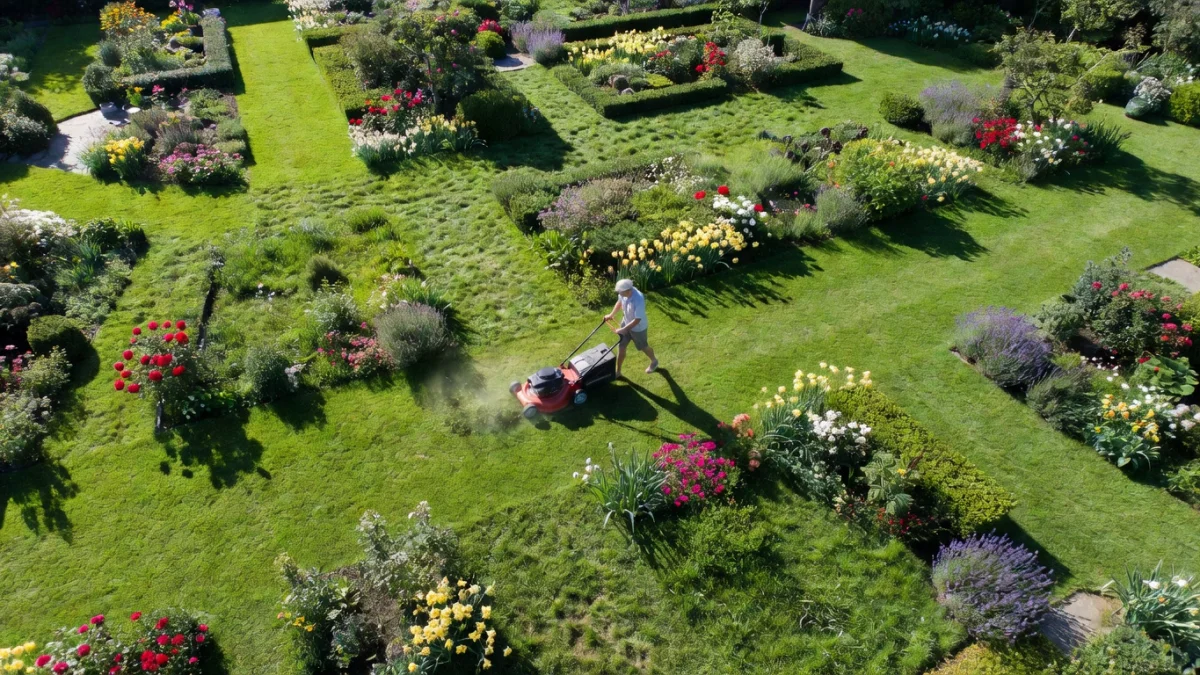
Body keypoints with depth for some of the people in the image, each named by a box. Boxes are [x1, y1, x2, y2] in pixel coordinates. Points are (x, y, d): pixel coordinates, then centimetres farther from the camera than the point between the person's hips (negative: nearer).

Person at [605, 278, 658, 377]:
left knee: (643, 347, 19)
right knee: (620, 347, 12)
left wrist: (623, 330, -30)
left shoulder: (638, 300, -40)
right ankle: (617, 371, 29)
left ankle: (654, 361, 50)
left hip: (638, 328, -6)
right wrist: (611, 314, 3)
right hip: (626, 323, 6)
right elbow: (619, 302, 6)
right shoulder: (624, 293, -19)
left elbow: (637, 320, -32)